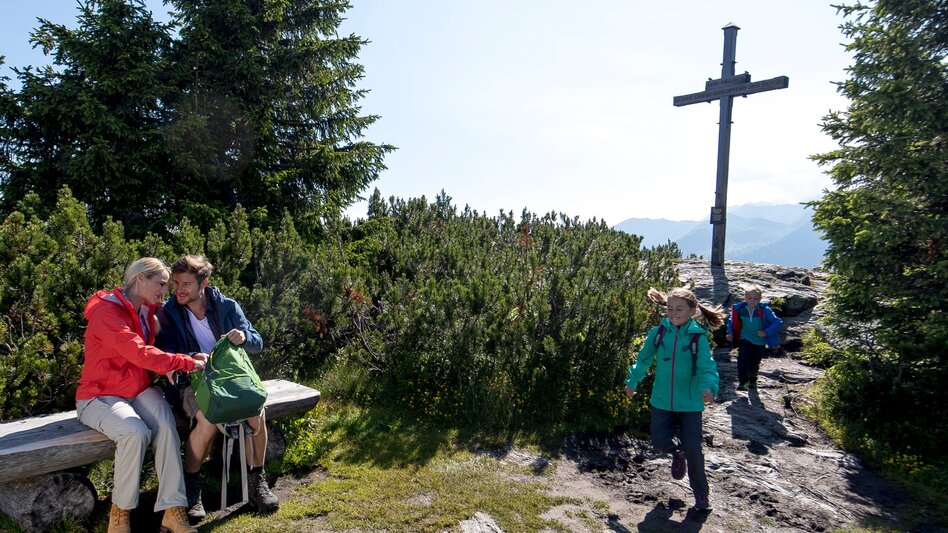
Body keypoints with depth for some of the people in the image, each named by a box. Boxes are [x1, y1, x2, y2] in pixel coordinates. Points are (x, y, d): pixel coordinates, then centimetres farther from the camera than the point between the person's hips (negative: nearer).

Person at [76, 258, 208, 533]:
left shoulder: (146, 312, 9)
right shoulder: (107, 312, -17)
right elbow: (139, 353, -29)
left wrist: (171, 365, -13)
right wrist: (188, 362, -27)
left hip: (139, 390, 6)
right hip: (100, 396, -6)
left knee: (166, 427, -24)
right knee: (135, 432, -33)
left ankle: (172, 510, -23)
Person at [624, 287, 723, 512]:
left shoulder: (698, 337, -11)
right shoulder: (658, 333, -3)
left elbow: (708, 367, -18)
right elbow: (643, 359, 10)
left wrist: (708, 387, -39)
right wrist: (632, 382, 20)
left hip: (690, 403, -2)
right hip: (662, 400, 3)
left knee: (692, 449, 0)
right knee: (660, 440, -3)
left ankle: (701, 493, 26)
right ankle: (677, 452, 36)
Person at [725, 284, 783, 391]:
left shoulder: (765, 310, -17)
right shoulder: (740, 309, -10)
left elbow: (778, 322, -17)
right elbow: (732, 320, 8)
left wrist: (766, 332, -25)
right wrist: (730, 332, -3)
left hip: (760, 342, -1)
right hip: (745, 339, 1)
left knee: (754, 363, 12)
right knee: (743, 359, -18)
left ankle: (752, 380, 39)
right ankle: (743, 382, -11)